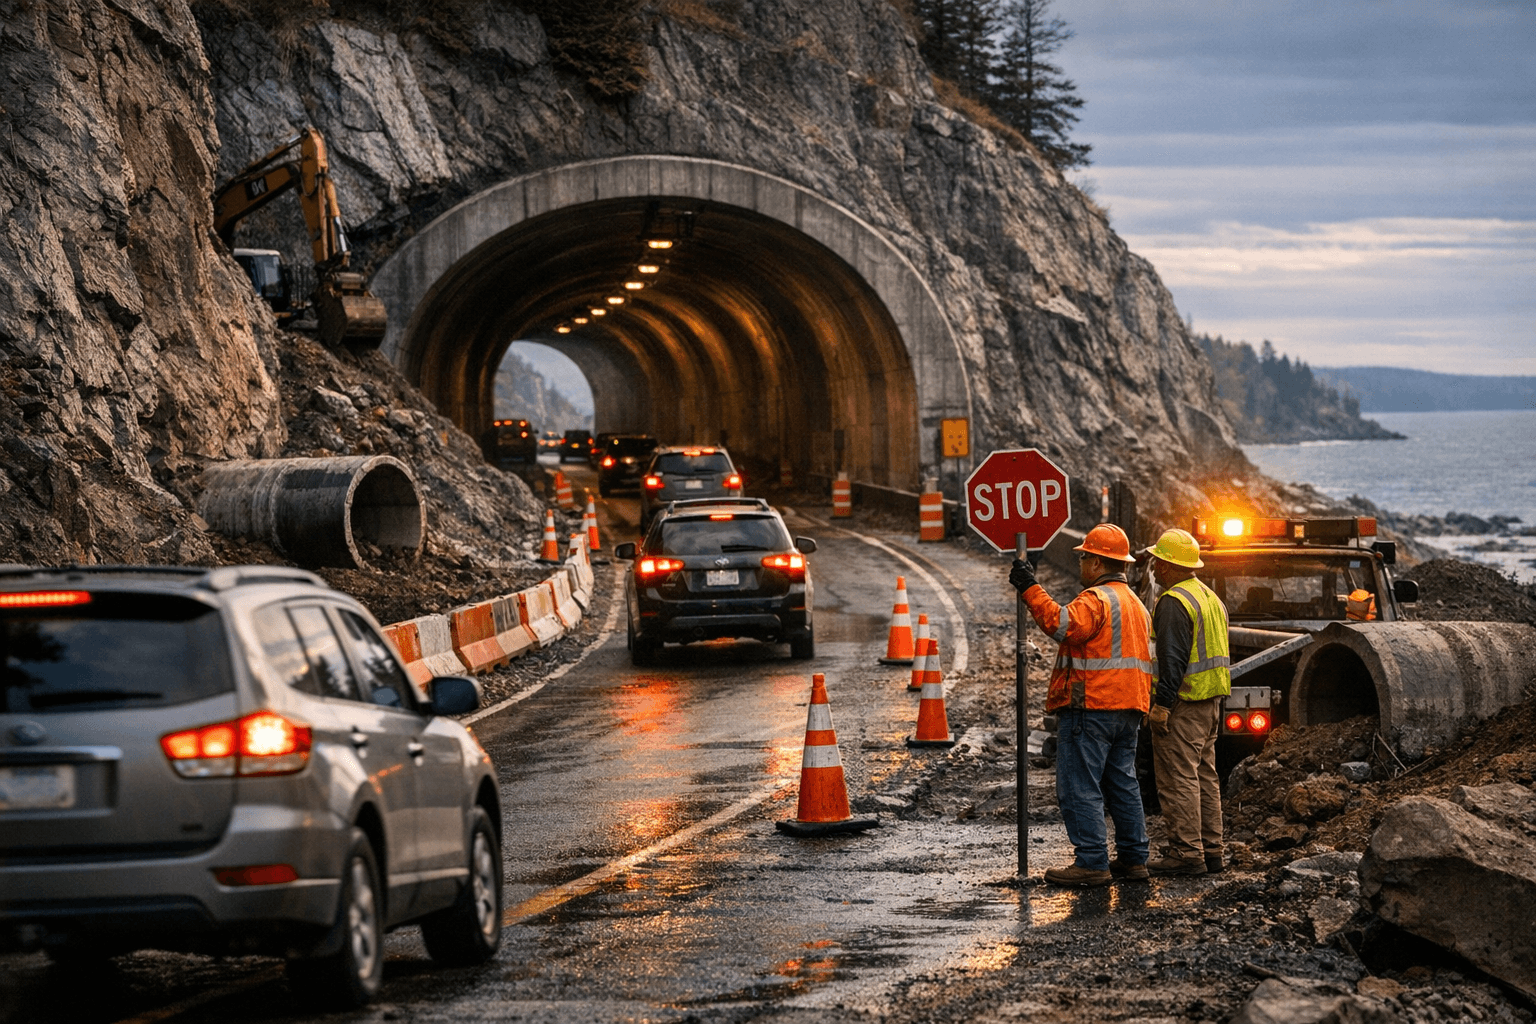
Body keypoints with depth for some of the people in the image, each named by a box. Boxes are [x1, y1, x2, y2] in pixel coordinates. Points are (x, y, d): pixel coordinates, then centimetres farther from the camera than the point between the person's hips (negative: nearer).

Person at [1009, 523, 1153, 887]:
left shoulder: (1097, 599, -13)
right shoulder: (1136, 604, 21)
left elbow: (1062, 625, -31)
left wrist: (1030, 590, -27)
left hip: (1089, 707, -10)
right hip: (1128, 709, 10)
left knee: (1079, 788, -7)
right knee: (1123, 785, 16)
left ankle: (1092, 863, -10)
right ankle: (1133, 857, 17)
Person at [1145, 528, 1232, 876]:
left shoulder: (1174, 602, -15)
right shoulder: (1211, 598, 17)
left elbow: (1173, 660, -22)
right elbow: (1222, 655, 21)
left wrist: (1162, 705, -22)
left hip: (1181, 704, -10)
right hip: (1209, 703, 10)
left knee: (1178, 779, -7)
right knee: (1204, 777, 13)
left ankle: (1186, 852, -9)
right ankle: (1210, 850, 16)